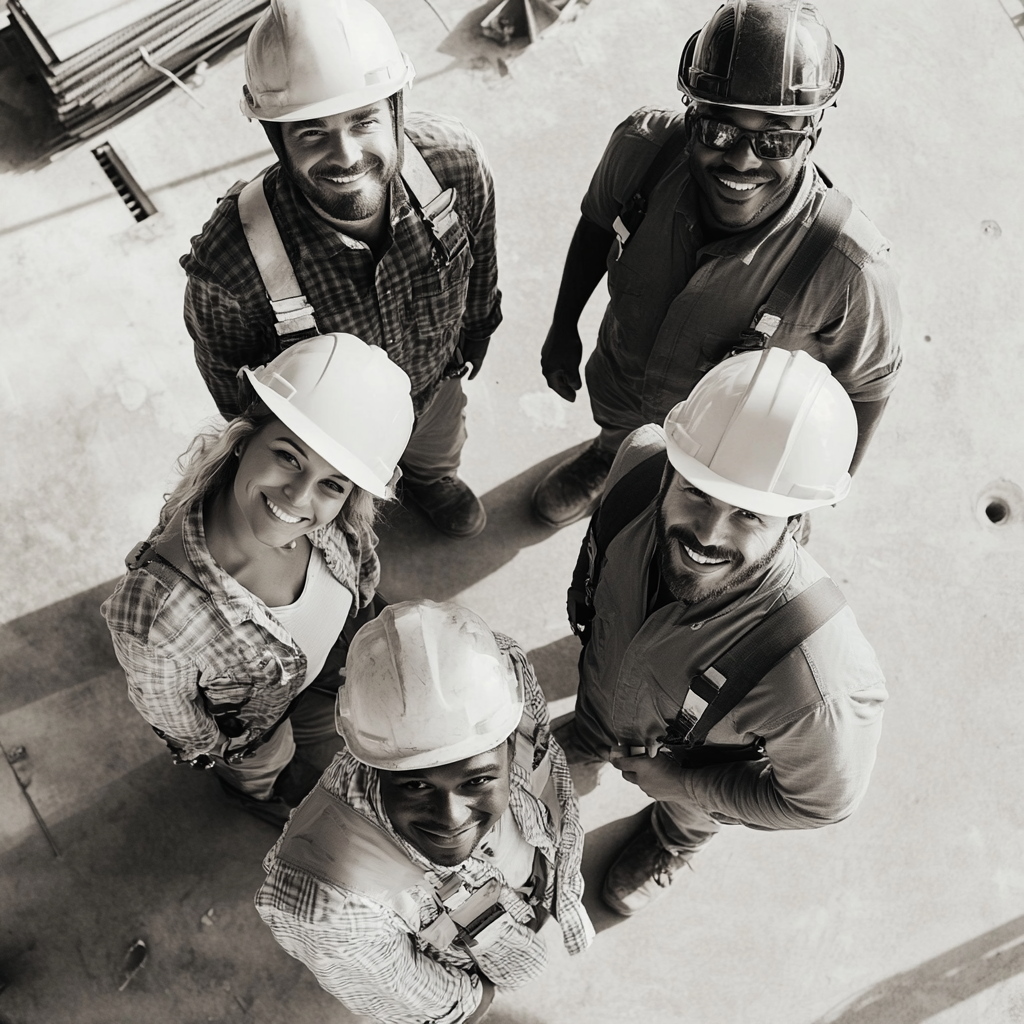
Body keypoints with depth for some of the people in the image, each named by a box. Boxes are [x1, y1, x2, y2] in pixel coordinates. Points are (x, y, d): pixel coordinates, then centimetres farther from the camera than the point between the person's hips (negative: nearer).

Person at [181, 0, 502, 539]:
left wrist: (475, 333, 11)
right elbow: (227, 374, -19)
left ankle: (427, 477, 76)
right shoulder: (226, 262, -44)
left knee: (438, 453, 38)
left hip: (435, 384, 3)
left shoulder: (455, 160, -34)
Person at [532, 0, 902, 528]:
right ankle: (609, 452, 74)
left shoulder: (847, 270, -41)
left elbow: (864, 386, -20)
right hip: (616, 387, 3)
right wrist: (563, 327, 4)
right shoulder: (642, 145, -32)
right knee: (618, 433, 37)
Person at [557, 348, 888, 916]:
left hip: (696, 762, -1)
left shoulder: (821, 687, -50)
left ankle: (671, 847, 73)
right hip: (603, 689, 2)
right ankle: (585, 745, 75)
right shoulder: (640, 460, -39)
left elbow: (820, 799, -26)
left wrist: (679, 782, -17)